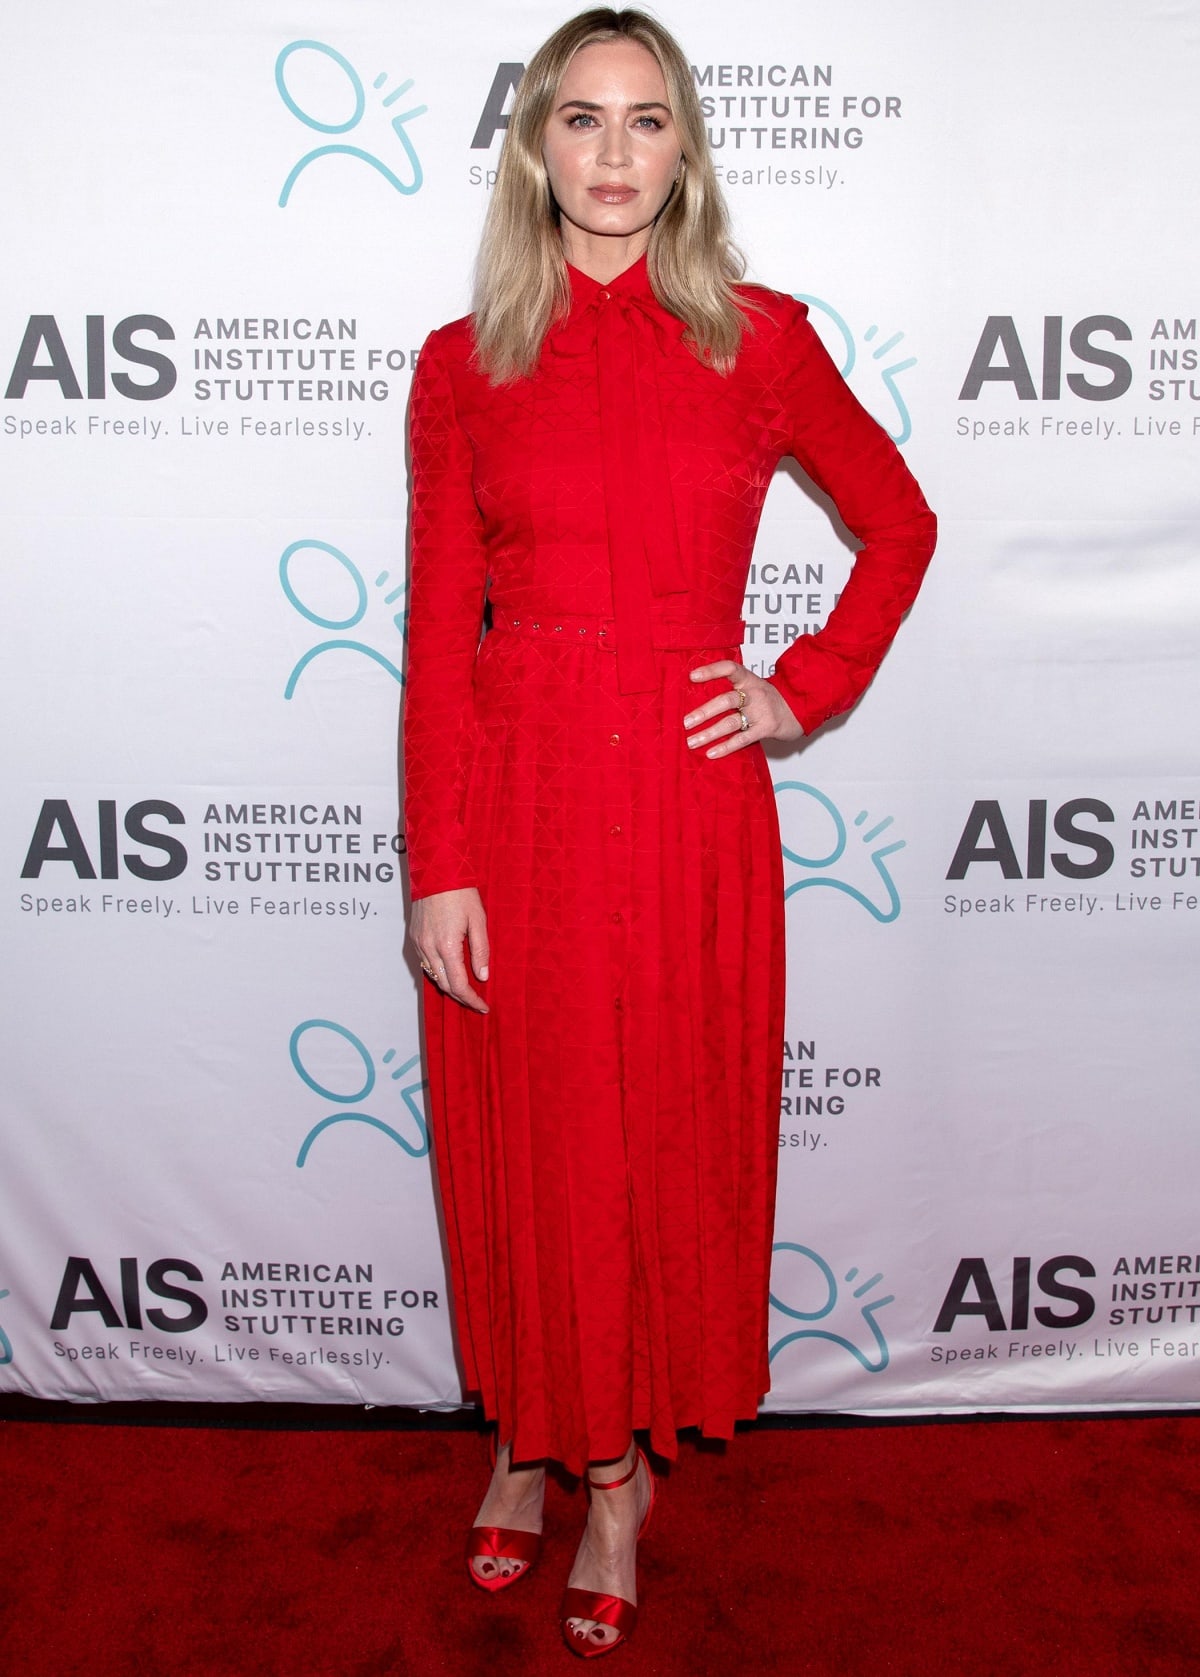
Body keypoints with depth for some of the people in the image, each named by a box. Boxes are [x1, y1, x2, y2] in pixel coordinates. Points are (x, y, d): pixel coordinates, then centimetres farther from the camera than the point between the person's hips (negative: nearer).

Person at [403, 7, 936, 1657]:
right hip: (517, 793, 0)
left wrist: (811, 688, 0)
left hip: (689, 797, 0)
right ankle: (540, 1430, 35)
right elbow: (438, 636, 0)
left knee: (674, 1131, 9)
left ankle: (623, 1465, 31)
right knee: (531, 1135, 10)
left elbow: (900, 525, 14)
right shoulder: (463, 365, 3)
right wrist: (440, 869, -6)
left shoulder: (760, 339, 4)